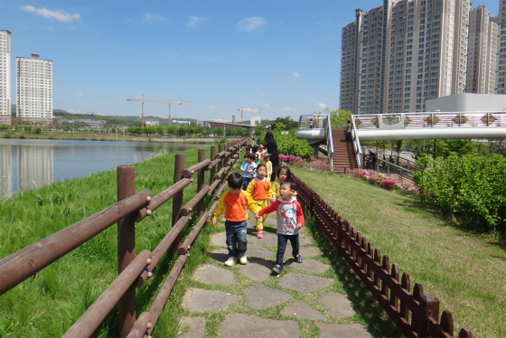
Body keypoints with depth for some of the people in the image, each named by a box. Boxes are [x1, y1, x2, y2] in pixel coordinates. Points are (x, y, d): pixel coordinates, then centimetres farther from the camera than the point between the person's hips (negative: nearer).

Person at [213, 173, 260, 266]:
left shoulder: (245, 195, -6)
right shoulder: (225, 196, -6)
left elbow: (251, 206, 7)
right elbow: (220, 207, 3)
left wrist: (258, 212, -3)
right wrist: (215, 217, 2)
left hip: (241, 223, -1)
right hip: (229, 223, 1)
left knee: (242, 240, -5)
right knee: (230, 241, 7)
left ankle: (242, 255, 20)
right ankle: (233, 256, 24)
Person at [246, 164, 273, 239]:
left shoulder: (267, 182, 0)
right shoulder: (254, 182, -10)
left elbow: (270, 190, 15)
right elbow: (248, 191, -5)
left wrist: (269, 198, 9)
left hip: (264, 201, 5)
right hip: (256, 201, -5)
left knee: (265, 215, 15)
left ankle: (258, 226, 40)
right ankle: (259, 230, 0)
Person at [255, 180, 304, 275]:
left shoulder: (296, 204, -11)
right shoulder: (279, 203, -11)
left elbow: (300, 214, -1)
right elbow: (269, 208, -3)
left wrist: (300, 223, -16)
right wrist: (259, 213, -6)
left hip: (294, 231, 2)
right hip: (282, 231, -1)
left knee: (295, 246, 24)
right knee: (281, 249, -8)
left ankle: (296, 254, 56)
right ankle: (278, 265, -2)